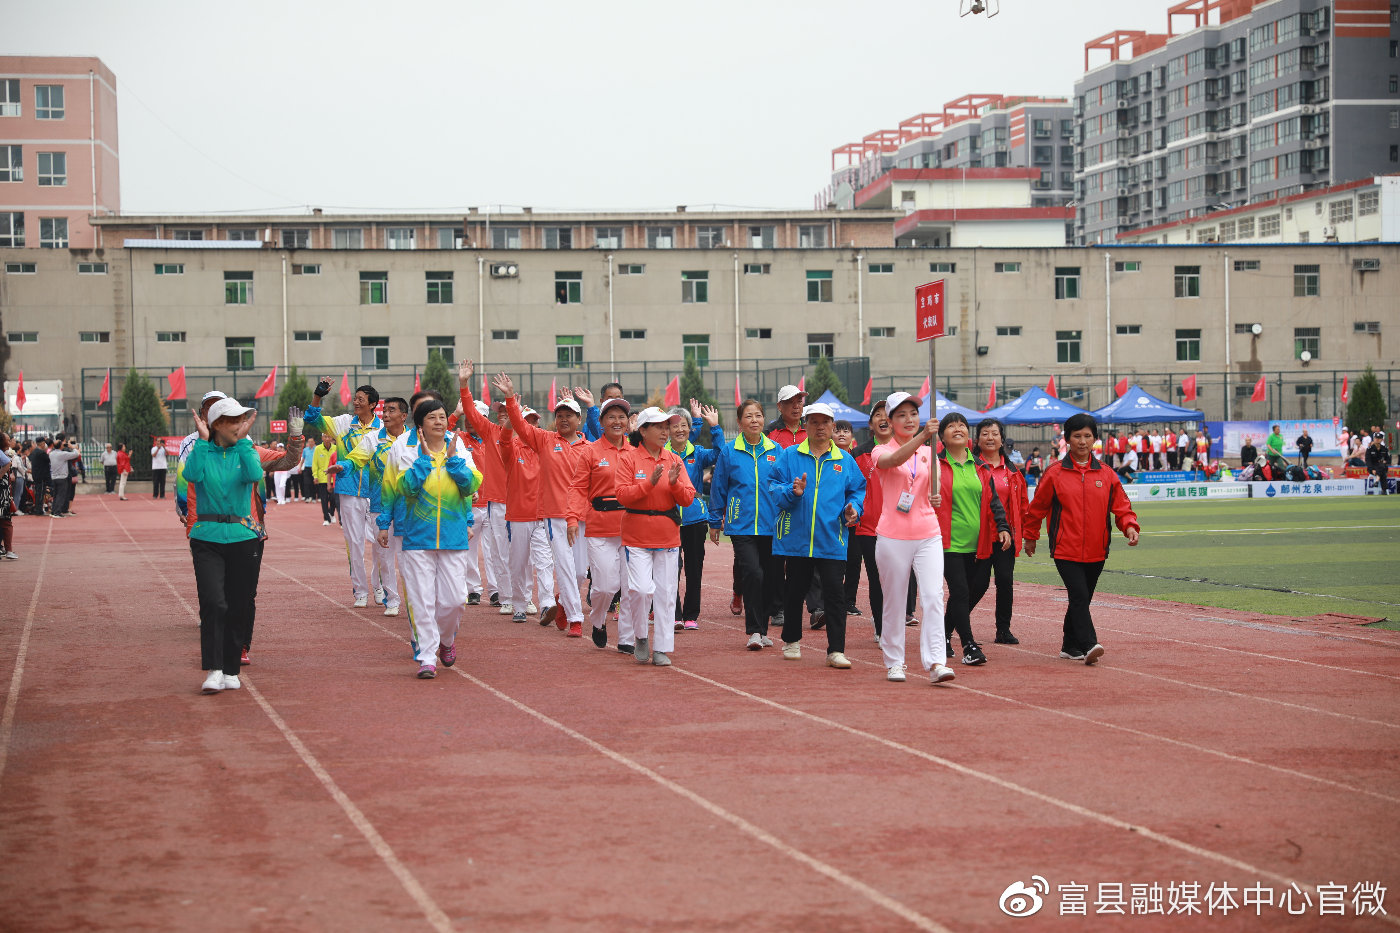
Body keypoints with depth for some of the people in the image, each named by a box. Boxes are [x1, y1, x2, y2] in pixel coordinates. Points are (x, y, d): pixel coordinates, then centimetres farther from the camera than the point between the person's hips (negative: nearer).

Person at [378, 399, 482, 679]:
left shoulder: (460, 451, 7)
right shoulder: (408, 453, 1)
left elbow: (470, 486, -5)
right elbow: (408, 487, -12)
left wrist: (452, 457, -9)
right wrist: (425, 457, -13)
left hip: (454, 537, 1)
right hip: (418, 537, -1)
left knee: (454, 599, -1)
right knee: (422, 600, -5)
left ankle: (446, 639, 28)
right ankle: (427, 658, 1)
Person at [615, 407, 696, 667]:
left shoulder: (674, 460, 7)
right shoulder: (630, 458, -3)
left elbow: (688, 499, 3)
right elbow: (623, 495, -11)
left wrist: (675, 483, -16)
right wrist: (650, 482, -21)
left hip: (668, 538, 3)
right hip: (637, 538, -3)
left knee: (665, 594, 2)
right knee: (641, 589, -14)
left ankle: (661, 648, 9)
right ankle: (641, 638, 9)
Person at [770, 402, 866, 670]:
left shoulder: (845, 461, 9)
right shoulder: (790, 456, 5)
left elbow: (857, 490, 13)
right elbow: (774, 488, 1)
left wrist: (854, 507, -7)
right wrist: (792, 492, -18)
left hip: (831, 541, 0)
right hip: (796, 537, 0)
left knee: (835, 592, -8)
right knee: (795, 591, 11)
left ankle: (836, 650, -7)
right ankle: (791, 640, 30)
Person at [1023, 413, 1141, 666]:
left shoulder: (1106, 475, 8)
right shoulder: (1054, 473, 0)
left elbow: (1121, 505, 9)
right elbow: (1037, 507, 9)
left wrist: (1130, 526, -10)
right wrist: (1030, 537, 15)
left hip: (1096, 550, 4)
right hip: (1065, 549, -4)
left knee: (1082, 599, 12)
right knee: (1079, 596, -18)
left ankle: (1070, 646, 25)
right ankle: (1088, 645, -25)